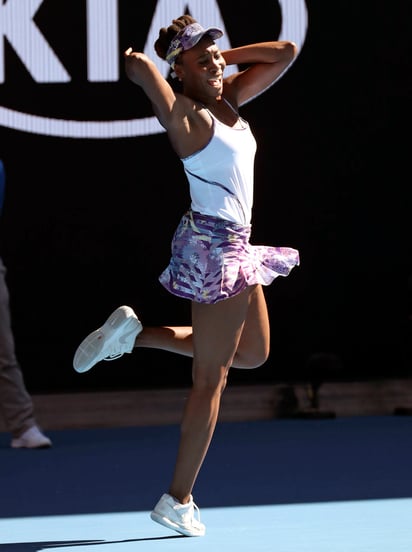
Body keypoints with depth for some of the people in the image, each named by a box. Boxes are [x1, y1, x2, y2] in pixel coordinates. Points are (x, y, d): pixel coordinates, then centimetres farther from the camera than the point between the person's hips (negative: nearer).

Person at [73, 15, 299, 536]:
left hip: (236, 246, 9)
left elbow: (285, 52, 14)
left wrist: (222, 55, 9)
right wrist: (136, 63, -5)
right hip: (214, 244, -9)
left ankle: (135, 333, 16)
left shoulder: (229, 98, 10)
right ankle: (178, 500, 1)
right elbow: (136, 62, -28)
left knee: (253, 353, 19)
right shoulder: (185, 114, -13)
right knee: (211, 376, -4)